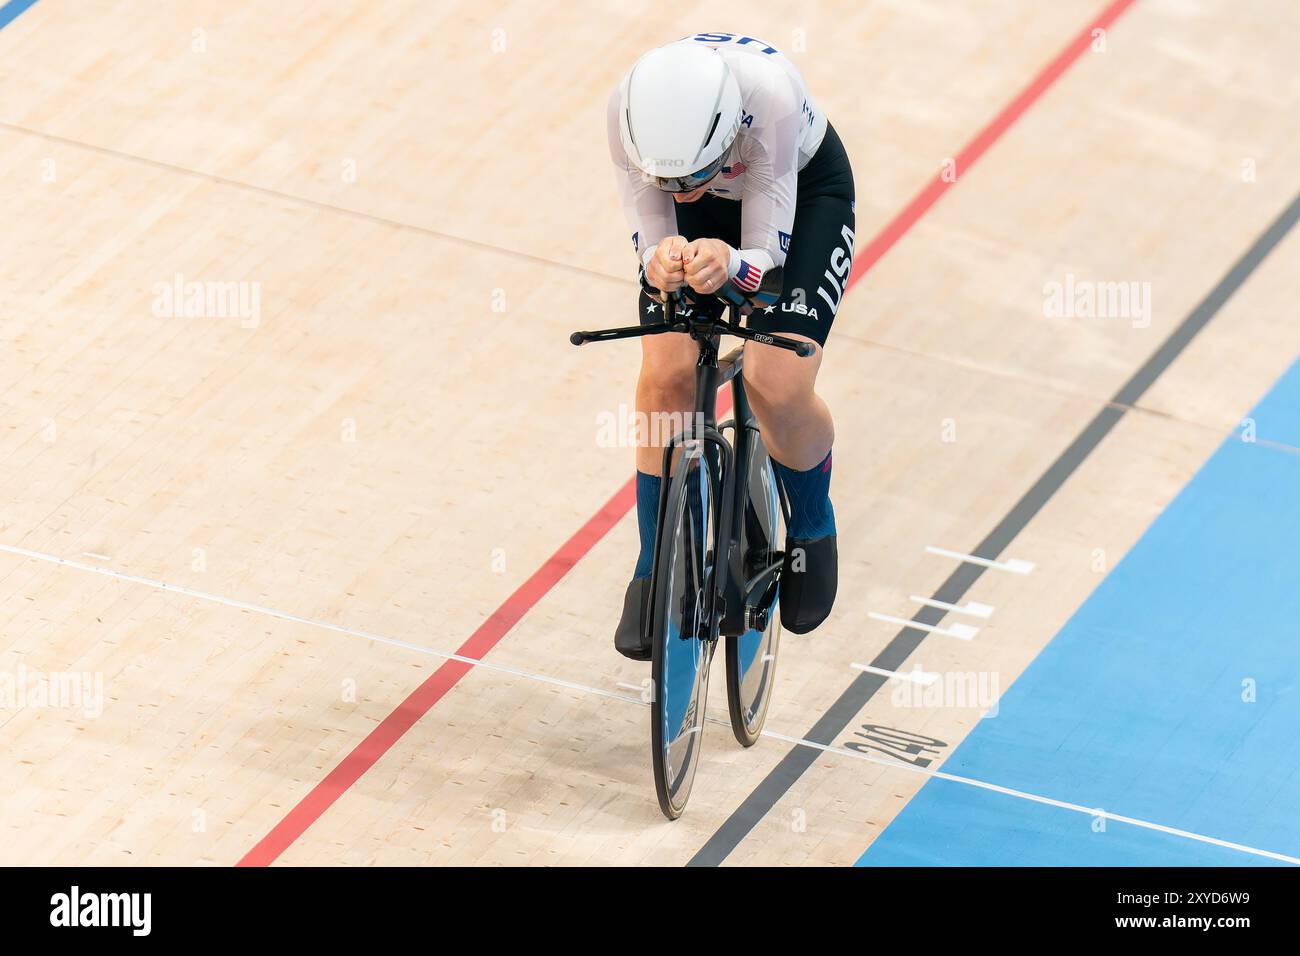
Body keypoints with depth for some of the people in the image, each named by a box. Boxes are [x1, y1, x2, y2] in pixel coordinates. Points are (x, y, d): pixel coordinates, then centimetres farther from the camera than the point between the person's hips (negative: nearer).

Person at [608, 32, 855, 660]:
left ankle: (812, 530, 13)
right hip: (708, 208, 3)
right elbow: (651, 241, -25)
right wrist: (662, 265, -49)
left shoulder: (769, 94, -43)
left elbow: (766, 252, -33)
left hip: (804, 190, -2)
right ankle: (653, 572, 5)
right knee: (665, 377, -16)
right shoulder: (630, 114, -35)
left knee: (777, 386, -19)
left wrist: (730, 264, -56)